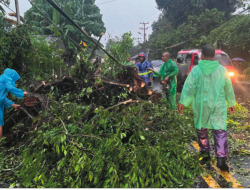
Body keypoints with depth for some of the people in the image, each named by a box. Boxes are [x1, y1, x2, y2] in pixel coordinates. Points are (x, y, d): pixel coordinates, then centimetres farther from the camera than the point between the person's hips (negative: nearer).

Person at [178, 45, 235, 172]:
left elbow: (189, 87, -10)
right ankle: (221, 158, -6)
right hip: (218, 105, 1)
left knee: (201, 129, 15)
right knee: (220, 130, 4)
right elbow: (229, 88, 9)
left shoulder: (196, 69, -5)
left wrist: (183, 102, -7)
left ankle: (205, 154, 24)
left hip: (201, 105, -1)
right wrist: (231, 103, 20)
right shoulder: (222, 69, 2)